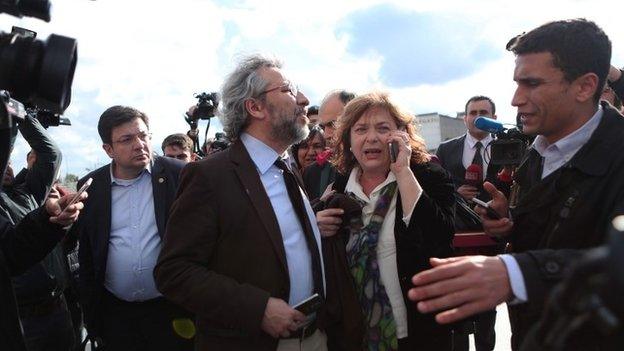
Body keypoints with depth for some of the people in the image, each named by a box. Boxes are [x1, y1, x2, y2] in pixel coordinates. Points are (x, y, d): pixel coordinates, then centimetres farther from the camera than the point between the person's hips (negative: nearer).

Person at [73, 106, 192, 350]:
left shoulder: (178, 174, -6)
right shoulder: (90, 186, 2)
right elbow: (86, 257, 8)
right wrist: (90, 316, 9)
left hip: (172, 308, -2)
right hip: (115, 312, 2)